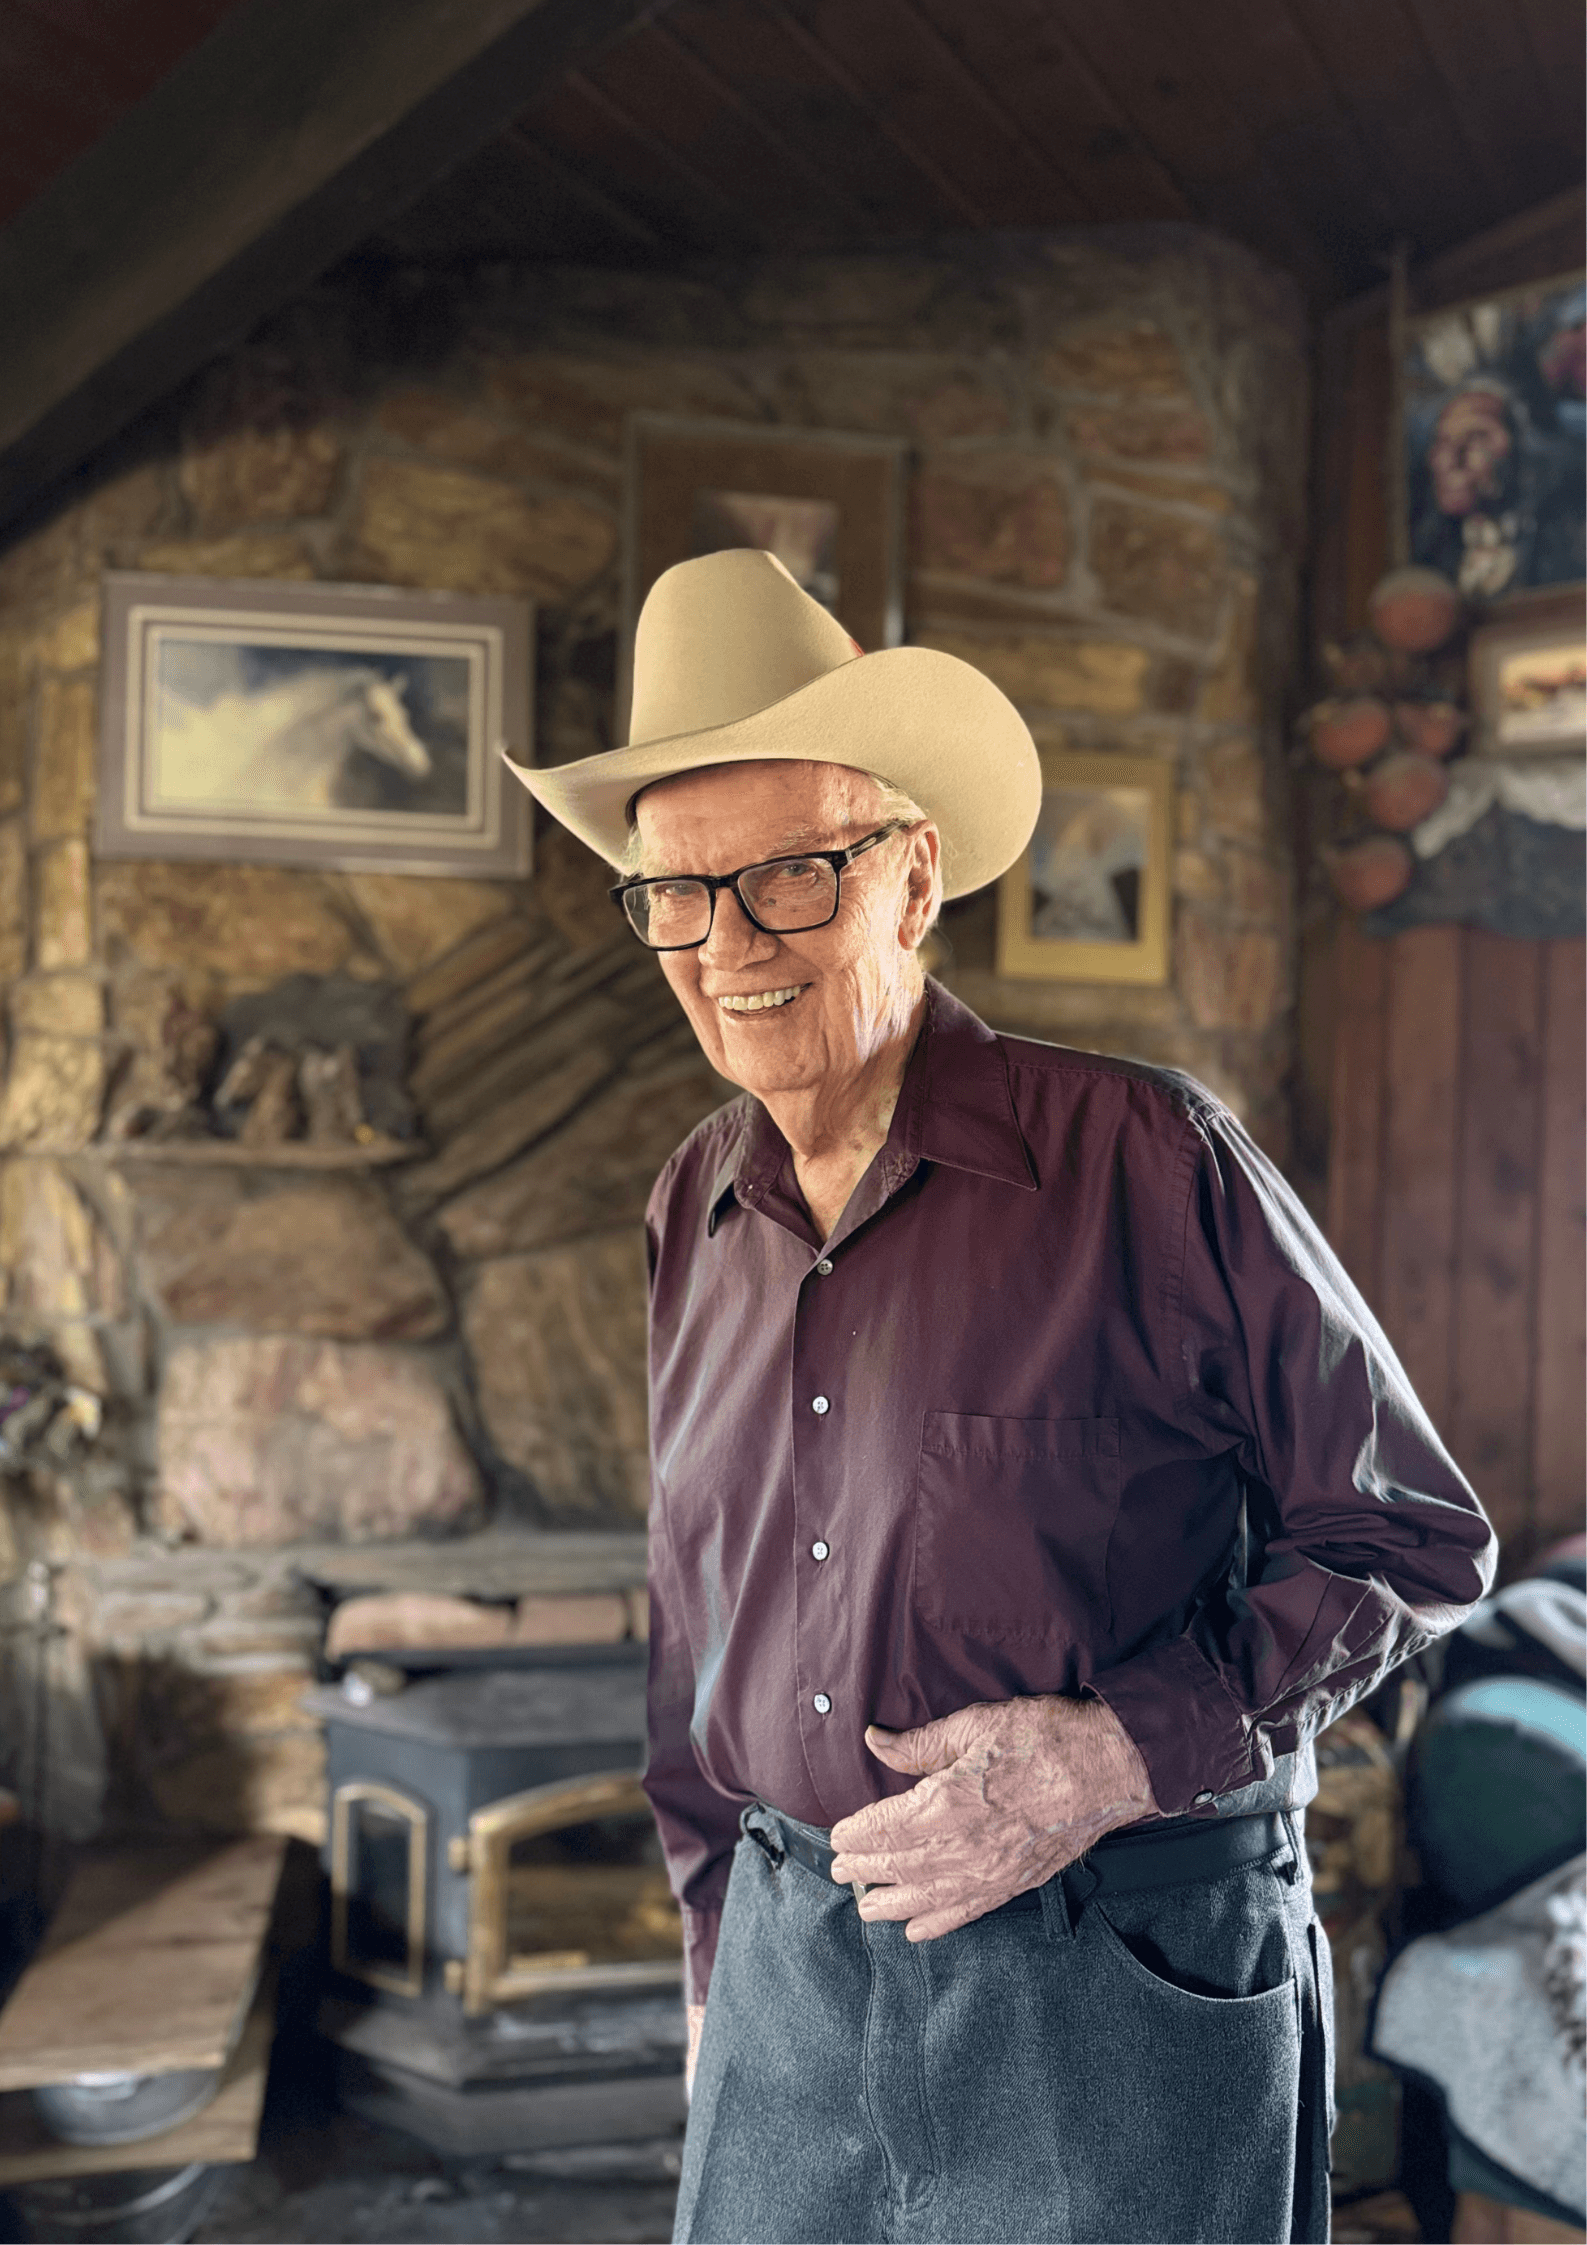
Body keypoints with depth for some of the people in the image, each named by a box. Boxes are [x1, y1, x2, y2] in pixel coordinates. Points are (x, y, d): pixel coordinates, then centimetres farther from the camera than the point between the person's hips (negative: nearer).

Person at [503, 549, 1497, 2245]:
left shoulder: (1150, 1161, -12)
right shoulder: (691, 1213, 5)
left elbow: (1409, 1541, -6)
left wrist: (1116, 1754, -17)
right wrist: (721, 1949, 16)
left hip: (1123, 1994, -4)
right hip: (799, 1977, 5)